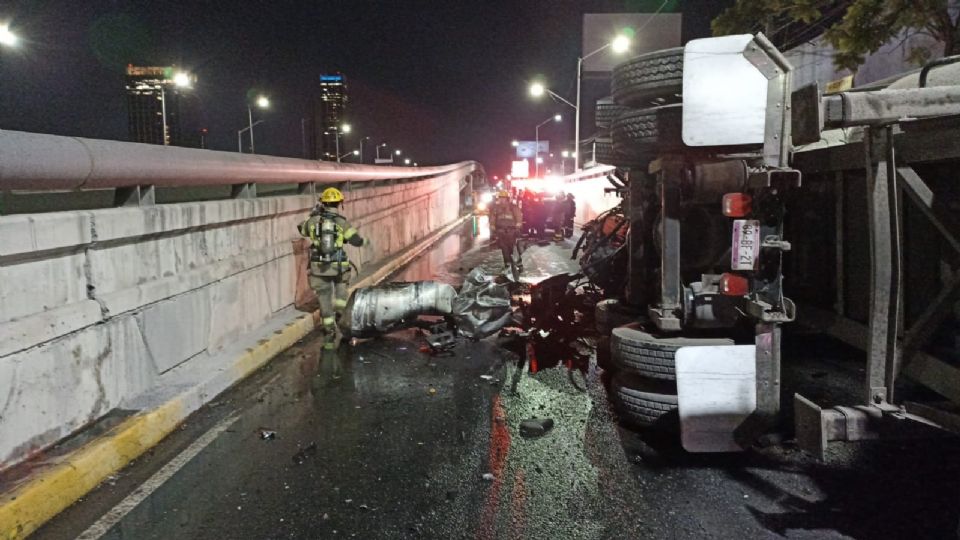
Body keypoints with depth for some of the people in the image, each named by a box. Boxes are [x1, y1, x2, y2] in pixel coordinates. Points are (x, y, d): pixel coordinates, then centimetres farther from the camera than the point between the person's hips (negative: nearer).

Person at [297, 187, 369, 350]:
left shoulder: (313, 221, 0)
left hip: (318, 269, 2)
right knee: (341, 287, 27)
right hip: (338, 267, -2)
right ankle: (340, 317, 10)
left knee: (325, 301, 11)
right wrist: (365, 241, 17)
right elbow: (356, 240, -5)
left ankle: (330, 335, 15)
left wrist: (313, 215, 28)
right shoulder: (342, 222, -6)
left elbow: (301, 229, 20)